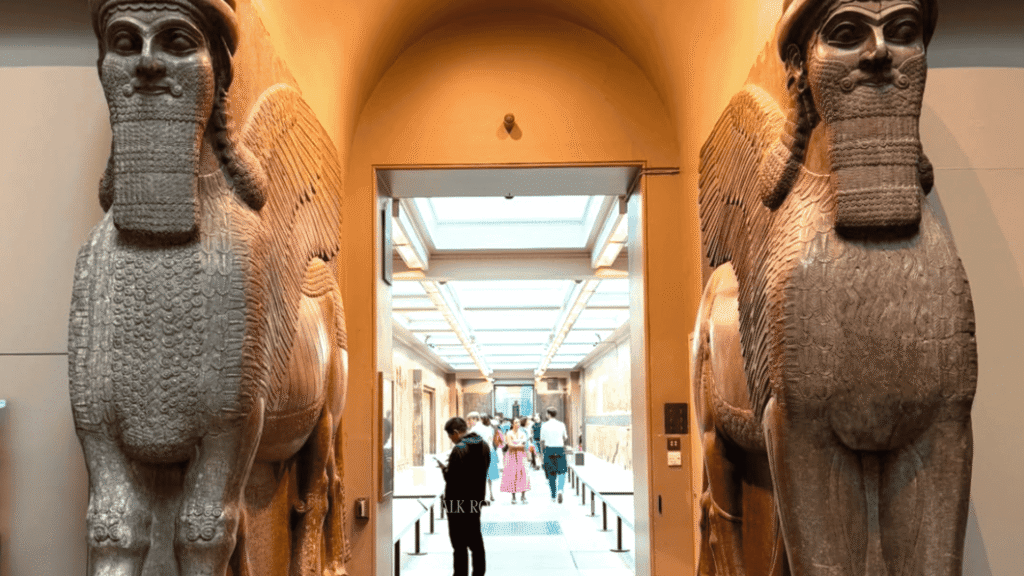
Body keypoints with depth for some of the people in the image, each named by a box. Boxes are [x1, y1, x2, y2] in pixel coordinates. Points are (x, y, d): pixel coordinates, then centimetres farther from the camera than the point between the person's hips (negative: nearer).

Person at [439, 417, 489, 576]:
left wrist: (444, 469, -3)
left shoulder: (459, 449, -21)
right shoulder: (483, 445, 5)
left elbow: (452, 478, -22)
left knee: (459, 542, 0)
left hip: (458, 501, -8)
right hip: (476, 498, 8)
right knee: (475, 537, 19)